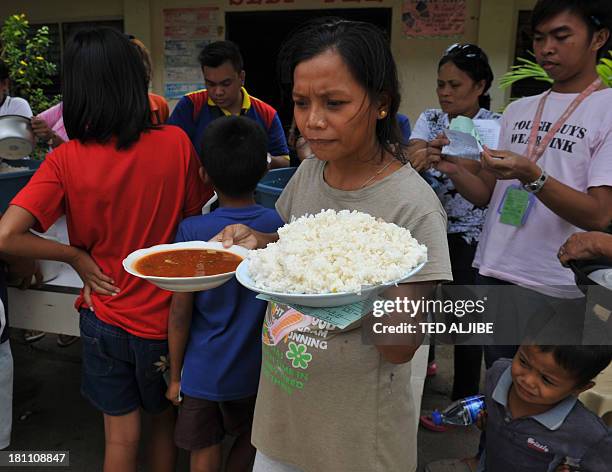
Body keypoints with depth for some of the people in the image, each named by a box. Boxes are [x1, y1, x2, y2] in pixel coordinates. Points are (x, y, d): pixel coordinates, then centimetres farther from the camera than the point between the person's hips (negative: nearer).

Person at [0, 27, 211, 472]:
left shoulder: (66, 160, -16)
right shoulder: (176, 143, -15)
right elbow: (194, 221, -3)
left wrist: (77, 256, -9)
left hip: (105, 315, 0)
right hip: (166, 314, 1)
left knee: (121, 434, 18)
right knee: (165, 417, 26)